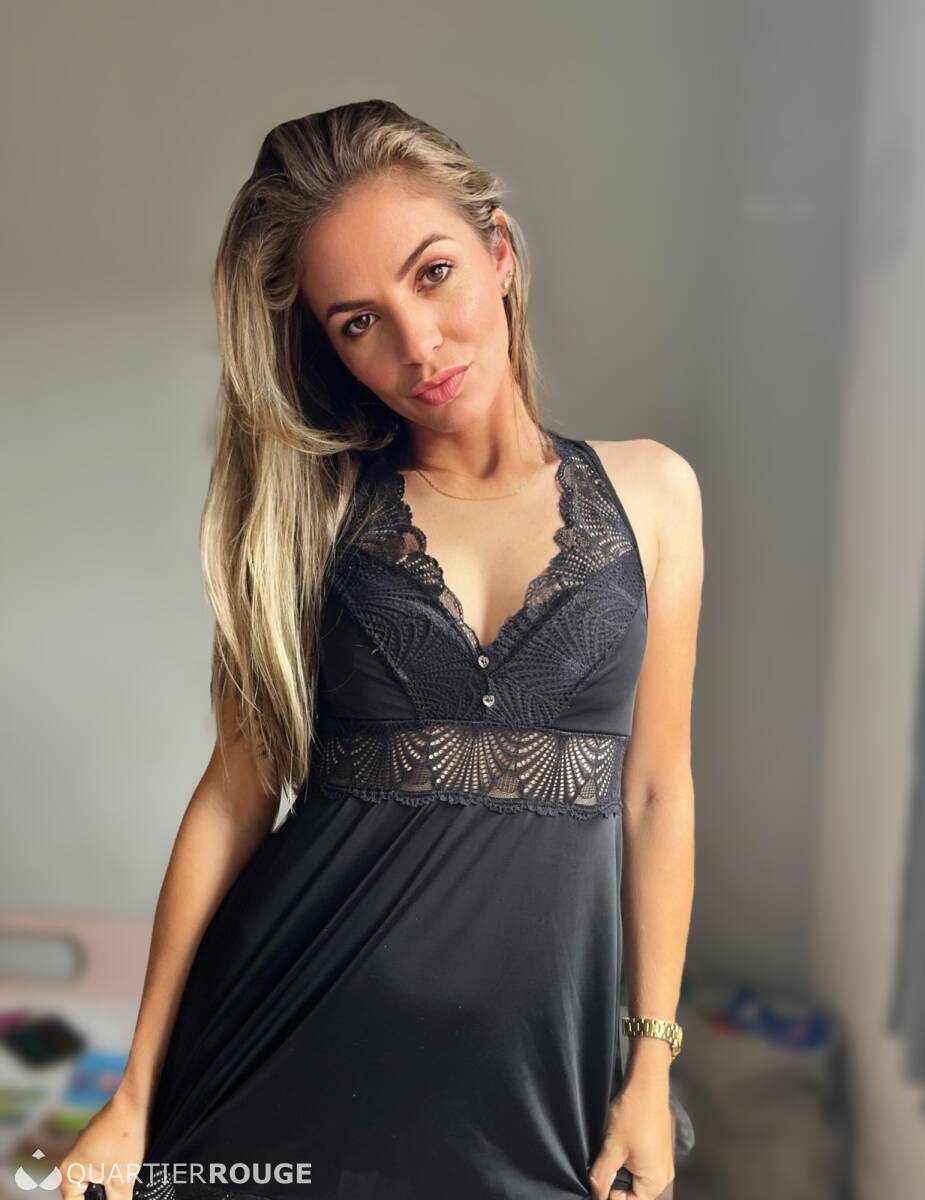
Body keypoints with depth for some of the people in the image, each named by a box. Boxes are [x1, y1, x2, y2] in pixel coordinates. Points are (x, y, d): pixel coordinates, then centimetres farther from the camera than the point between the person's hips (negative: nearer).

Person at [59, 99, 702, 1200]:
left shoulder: (650, 489, 0)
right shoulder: (313, 503, -2)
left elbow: (656, 790, 3)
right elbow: (238, 791, -1)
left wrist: (653, 1065, 3)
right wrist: (136, 1095, 0)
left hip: (537, 1041, 1)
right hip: (300, 1024, 0)